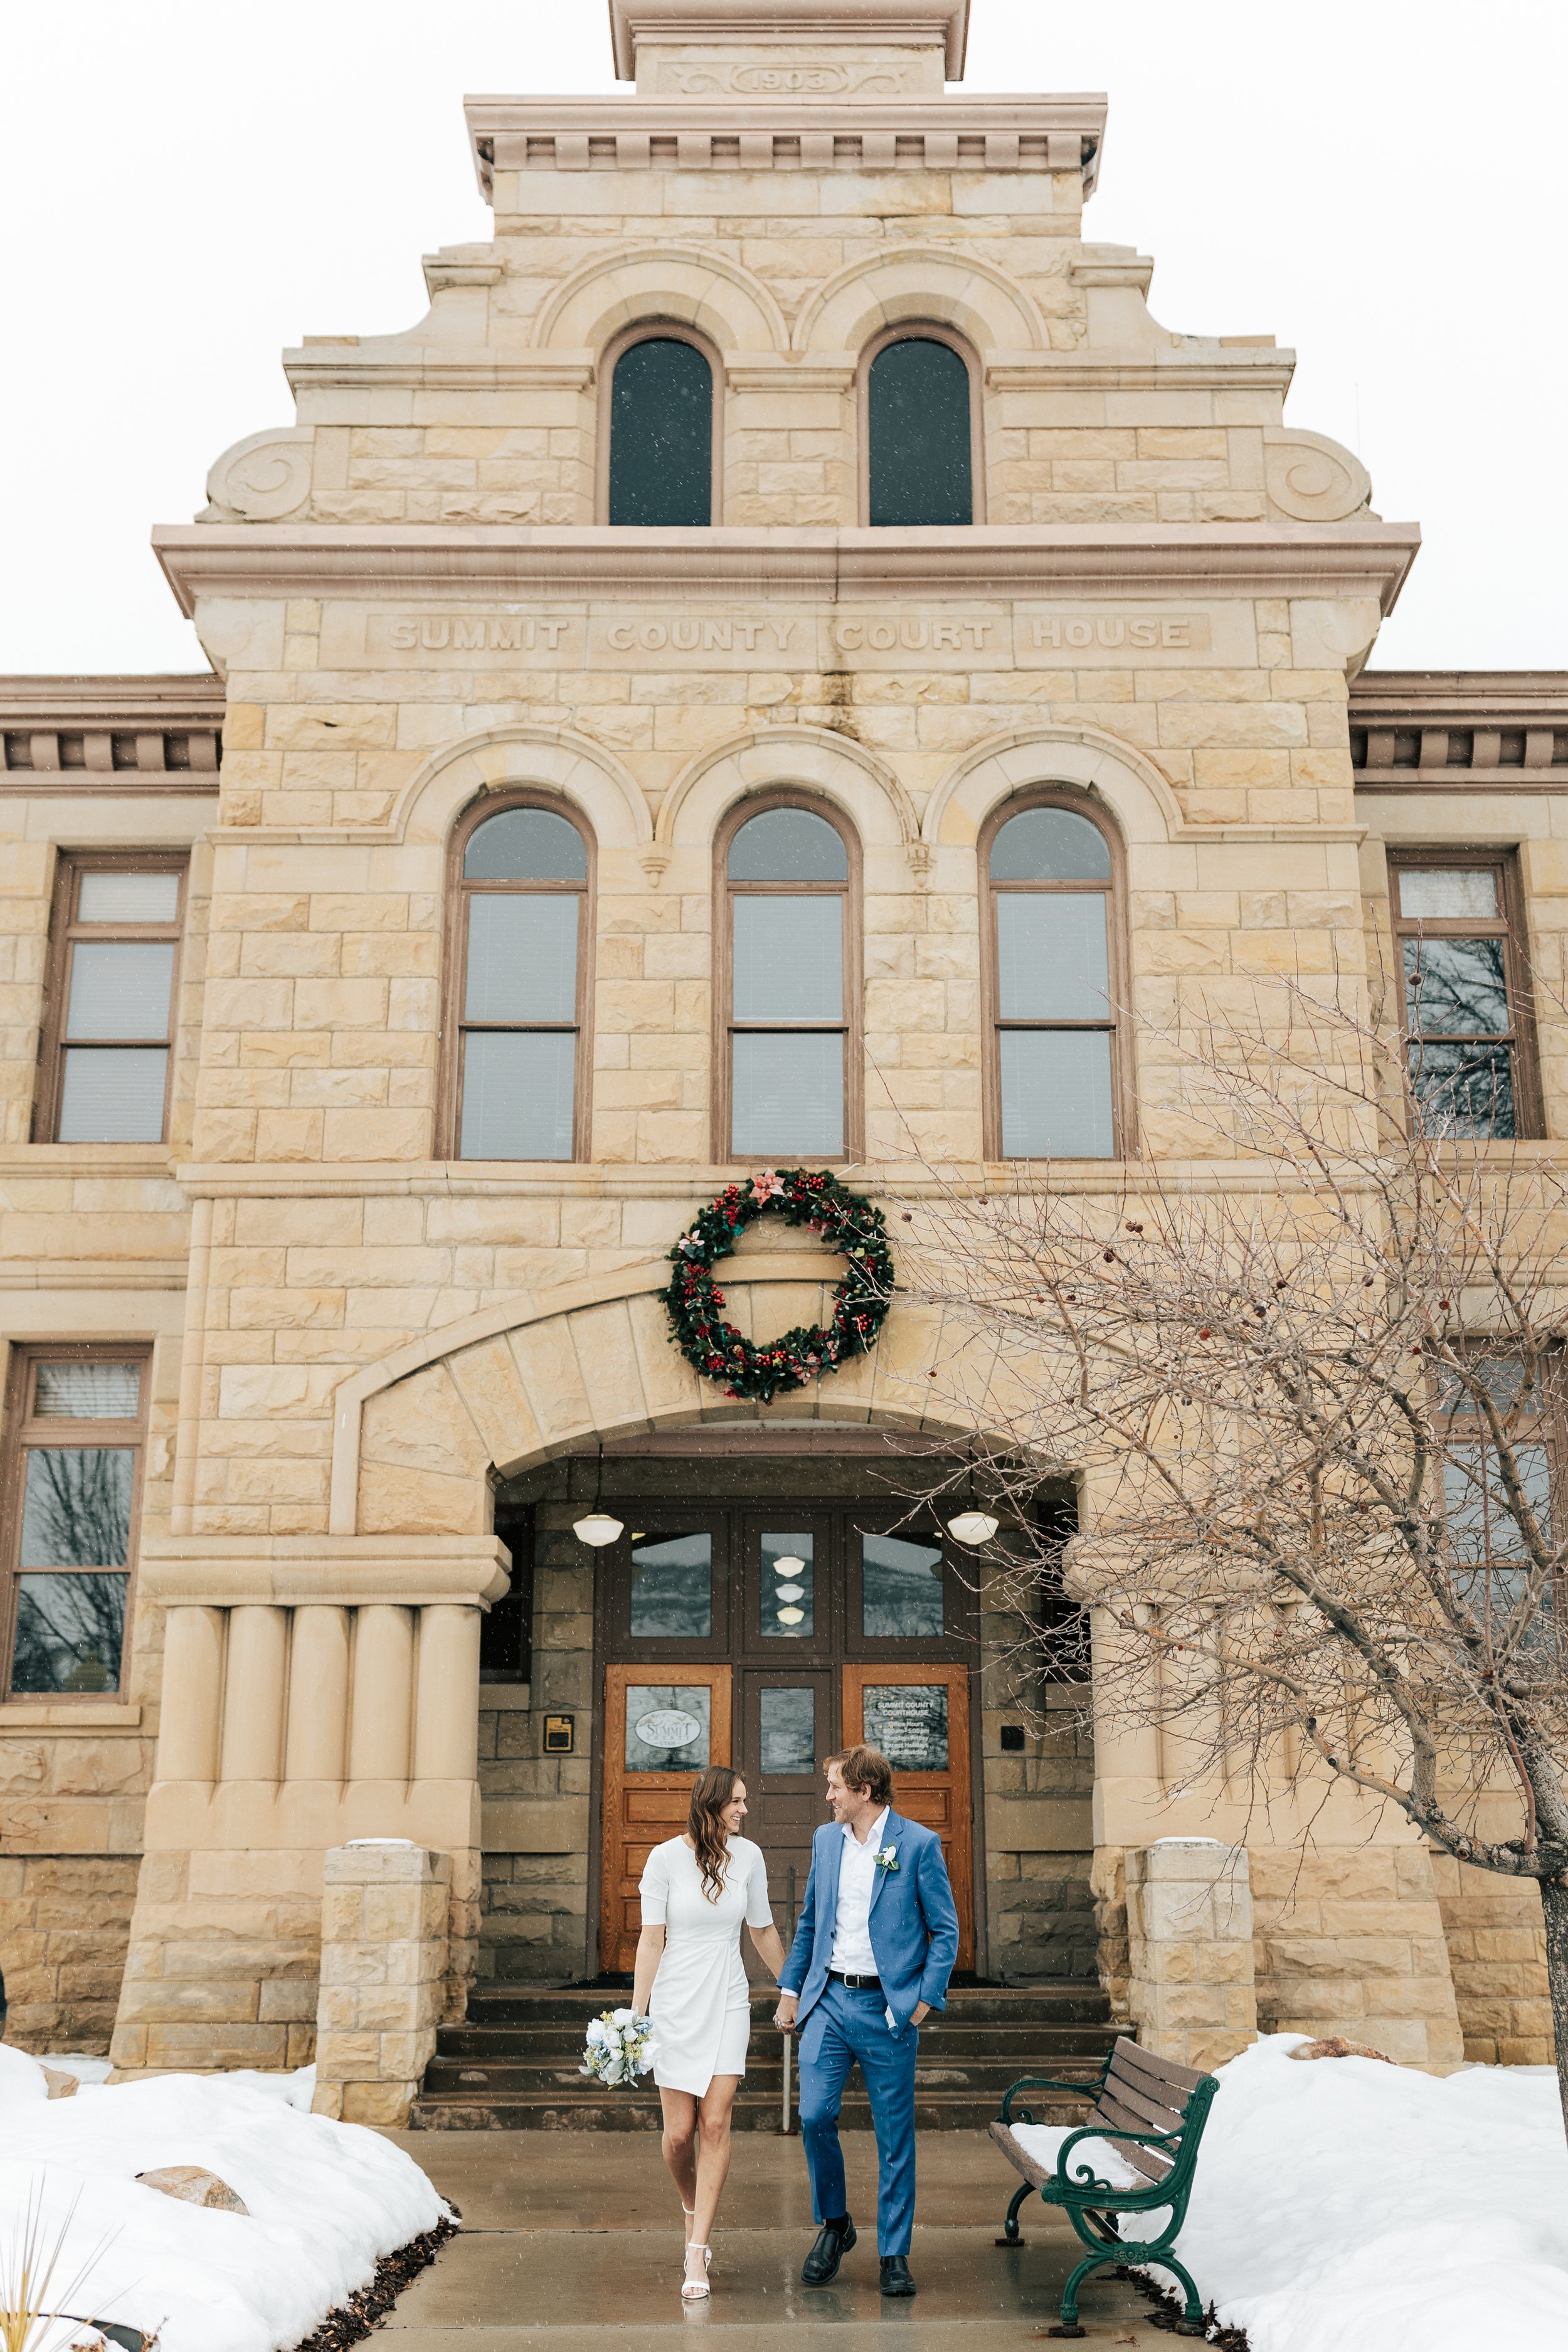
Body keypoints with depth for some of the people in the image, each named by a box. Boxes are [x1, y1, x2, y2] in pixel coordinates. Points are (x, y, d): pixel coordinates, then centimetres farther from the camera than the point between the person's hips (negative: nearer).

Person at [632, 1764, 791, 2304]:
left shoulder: (748, 1856, 2)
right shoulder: (665, 1858, -7)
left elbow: (764, 1931, 14)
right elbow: (652, 1940, -5)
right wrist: (635, 2015, -7)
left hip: (727, 2002, 2)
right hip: (675, 2002, -2)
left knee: (715, 2124, -7)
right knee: (679, 2133, 0)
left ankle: (695, 2257, 0)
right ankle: (693, 2208, 32)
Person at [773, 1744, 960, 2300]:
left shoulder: (919, 1844, -6)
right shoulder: (826, 1839, 9)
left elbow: (945, 1930, -2)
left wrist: (925, 1998, -9)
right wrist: (790, 1988, 16)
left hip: (888, 2006, -4)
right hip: (828, 2000, 4)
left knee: (895, 2135, 3)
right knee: (815, 2116, -4)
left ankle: (894, 2255, 16)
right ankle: (833, 2224, 20)